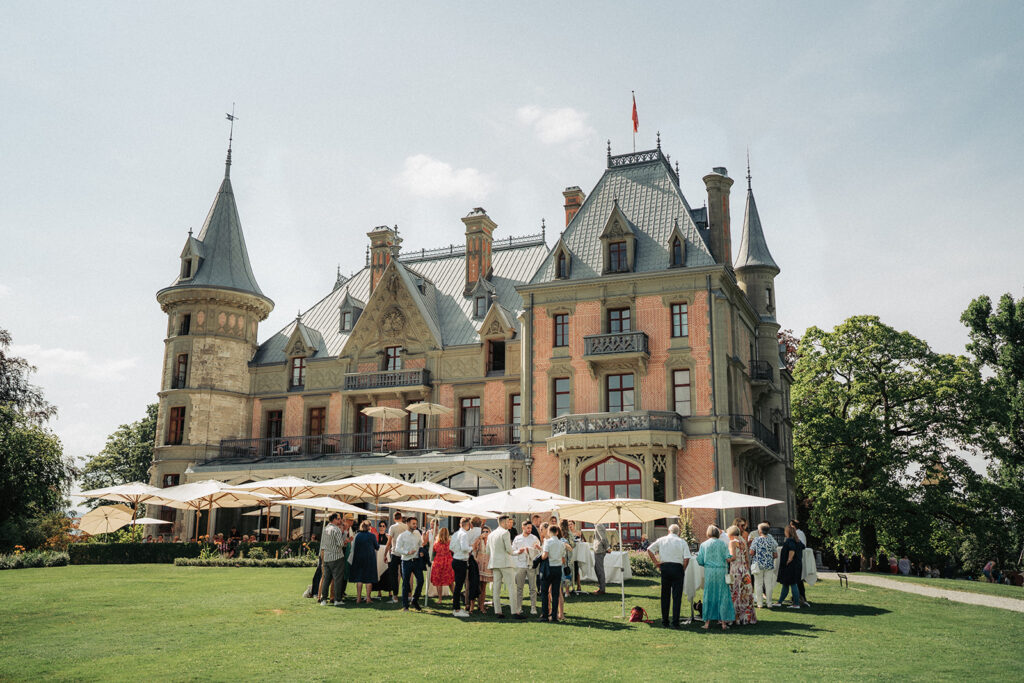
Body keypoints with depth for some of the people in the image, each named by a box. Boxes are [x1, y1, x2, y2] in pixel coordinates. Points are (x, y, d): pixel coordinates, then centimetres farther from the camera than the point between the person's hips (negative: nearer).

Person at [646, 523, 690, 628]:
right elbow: (687, 558, -7)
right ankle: (675, 622, 0)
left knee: (665, 596, 11)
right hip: (678, 567, -2)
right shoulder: (682, 542, 1)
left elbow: (649, 549, 6)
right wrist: (683, 570, 6)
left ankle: (665, 622, 14)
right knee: (677, 596, 2)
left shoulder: (661, 540, 8)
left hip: (664, 567, 2)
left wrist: (656, 563, 8)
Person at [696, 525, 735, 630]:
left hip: (709, 571, 1)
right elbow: (728, 559, -7)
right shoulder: (723, 543, 0)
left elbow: (700, 562, 1)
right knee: (723, 596, 6)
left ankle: (707, 622, 9)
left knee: (709, 596, 8)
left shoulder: (703, 545, 3)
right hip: (722, 571, -1)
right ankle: (724, 623, 6)